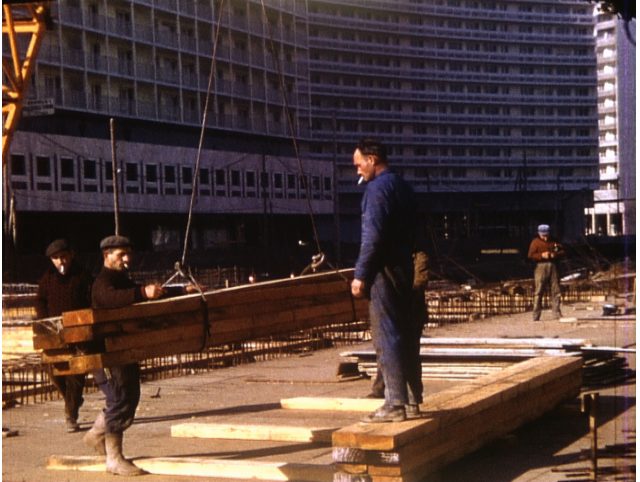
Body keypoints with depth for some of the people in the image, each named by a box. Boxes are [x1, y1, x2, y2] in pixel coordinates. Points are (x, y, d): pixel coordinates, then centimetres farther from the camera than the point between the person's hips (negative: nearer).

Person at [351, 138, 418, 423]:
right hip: (403, 269, 10)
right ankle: (399, 397, 18)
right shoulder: (402, 186, 17)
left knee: (386, 338, -8)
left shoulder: (377, 188, -12)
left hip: (384, 271, -9)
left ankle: (395, 405, -8)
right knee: (400, 334, 13)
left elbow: (373, 236, -19)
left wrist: (360, 274, -16)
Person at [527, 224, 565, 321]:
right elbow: (531, 255, -6)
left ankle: (557, 314, 11)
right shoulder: (536, 242, 2)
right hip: (541, 266, -4)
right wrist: (542, 255, -20)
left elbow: (562, 252, 11)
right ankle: (536, 316, -4)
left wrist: (555, 255, -9)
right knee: (538, 292, -6)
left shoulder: (554, 241, 13)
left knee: (555, 291, 4)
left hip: (553, 267, 4)